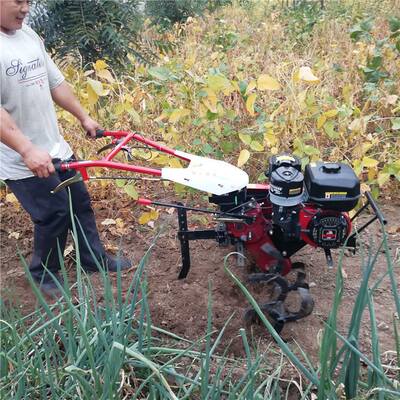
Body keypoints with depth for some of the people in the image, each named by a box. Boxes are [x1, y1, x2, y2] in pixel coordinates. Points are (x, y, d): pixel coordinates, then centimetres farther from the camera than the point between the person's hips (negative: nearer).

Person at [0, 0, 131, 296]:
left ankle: (95, 259, 34)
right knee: (55, 213, -1)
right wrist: (28, 150, -35)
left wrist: (84, 117, 18)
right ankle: (44, 275, 24)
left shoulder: (29, 35, 7)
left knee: (79, 202, 15)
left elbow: (56, 83, 15)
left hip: (55, 148, 8)